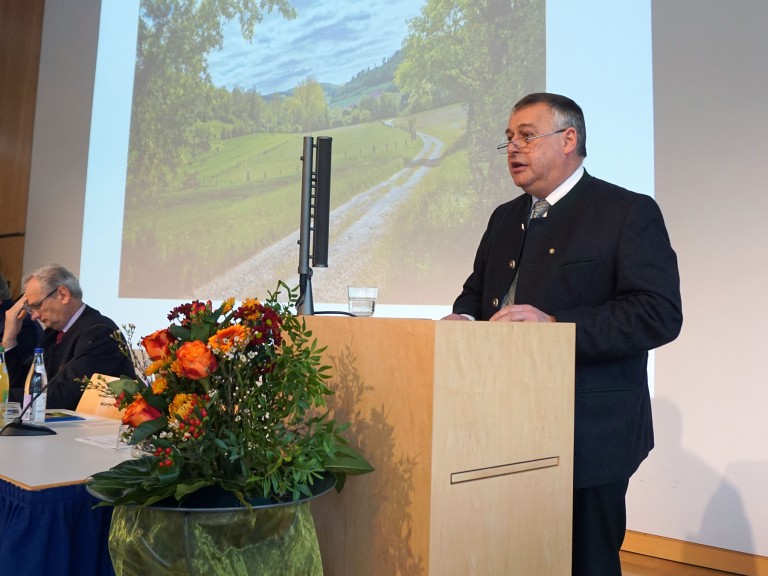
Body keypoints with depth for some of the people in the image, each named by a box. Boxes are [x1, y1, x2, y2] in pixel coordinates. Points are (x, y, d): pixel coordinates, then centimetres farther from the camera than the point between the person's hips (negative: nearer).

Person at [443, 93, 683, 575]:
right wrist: (464, 318, -2)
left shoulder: (629, 212, -6)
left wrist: (555, 324, -26)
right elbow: (477, 292, 22)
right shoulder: (505, 218, 15)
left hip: (590, 434, -6)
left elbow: (660, 314, -16)